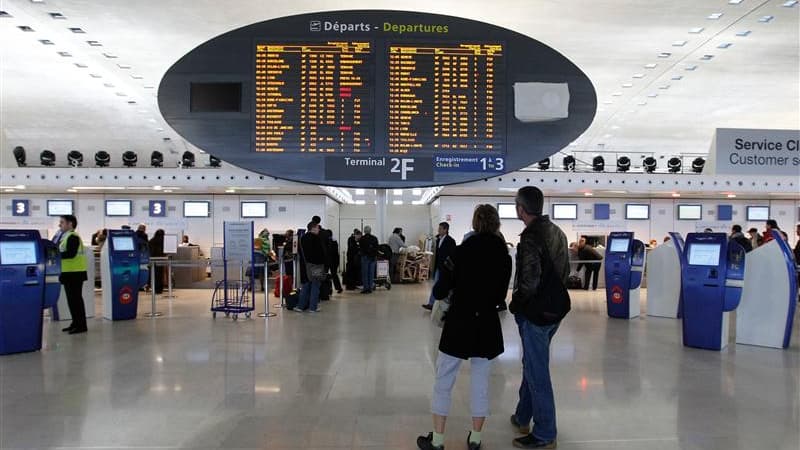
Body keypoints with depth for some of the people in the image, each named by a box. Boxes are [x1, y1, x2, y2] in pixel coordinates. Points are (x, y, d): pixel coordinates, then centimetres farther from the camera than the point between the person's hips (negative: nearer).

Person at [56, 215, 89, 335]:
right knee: (71, 299, 14)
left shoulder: (73, 237, -14)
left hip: (75, 272, -10)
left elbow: (71, 253, -24)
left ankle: (81, 325, 0)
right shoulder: (63, 236, 16)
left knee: (76, 298, -6)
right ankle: (75, 323, 23)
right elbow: (61, 252, 20)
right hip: (68, 271, 10)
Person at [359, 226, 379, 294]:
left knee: (365, 273, 2)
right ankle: (370, 288, 9)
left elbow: (360, 248, -2)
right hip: (373, 257, 4)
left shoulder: (362, 239, -7)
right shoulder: (375, 238, 4)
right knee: (371, 273, 7)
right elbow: (377, 249, 7)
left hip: (365, 257, -4)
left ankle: (365, 288, 1)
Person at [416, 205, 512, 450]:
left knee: (443, 382, 9)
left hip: (459, 322, -3)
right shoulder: (504, 256, -1)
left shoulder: (461, 251, -11)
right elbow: (501, 295, 8)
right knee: (481, 383, 14)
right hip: (487, 324, 3)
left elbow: (440, 291, -7)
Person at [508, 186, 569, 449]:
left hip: (534, 314, -9)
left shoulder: (530, 238, -22)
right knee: (532, 365, 22)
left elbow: (529, 281, -26)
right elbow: (565, 271, 13)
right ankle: (522, 418, 37)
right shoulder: (557, 232, 6)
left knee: (537, 373, 2)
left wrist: (515, 304, -10)